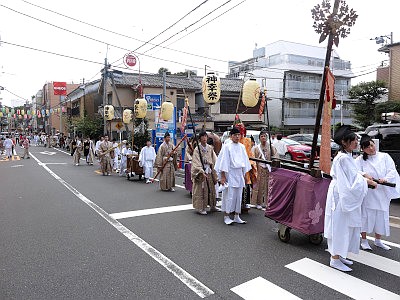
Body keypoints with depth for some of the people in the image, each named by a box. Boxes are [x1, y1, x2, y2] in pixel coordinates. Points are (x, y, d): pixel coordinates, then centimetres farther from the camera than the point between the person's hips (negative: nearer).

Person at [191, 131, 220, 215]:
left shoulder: (210, 148, 5)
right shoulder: (197, 149, -9)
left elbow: (214, 159, 5)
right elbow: (196, 163, -14)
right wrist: (202, 172, -24)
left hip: (209, 171, 5)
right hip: (201, 172, -5)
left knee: (211, 189, 13)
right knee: (201, 190, 0)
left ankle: (212, 206, 26)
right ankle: (200, 208, 11)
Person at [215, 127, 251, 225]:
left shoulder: (242, 147, 9)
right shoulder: (227, 147, -6)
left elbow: (245, 161, 15)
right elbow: (224, 161, -8)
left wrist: (244, 173, 12)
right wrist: (222, 176, -11)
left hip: (239, 174, 6)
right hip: (230, 174, -5)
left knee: (239, 195, 9)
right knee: (229, 195, -4)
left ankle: (237, 216, 19)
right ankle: (226, 216, 8)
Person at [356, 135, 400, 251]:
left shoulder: (385, 157, 3)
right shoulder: (360, 159, -3)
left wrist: (386, 179, -21)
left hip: (382, 193, 3)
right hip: (367, 194, -3)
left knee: (381, 216, 13)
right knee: (366, 215, 3)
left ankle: (378, 240, 31)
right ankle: (364, 240, 19)